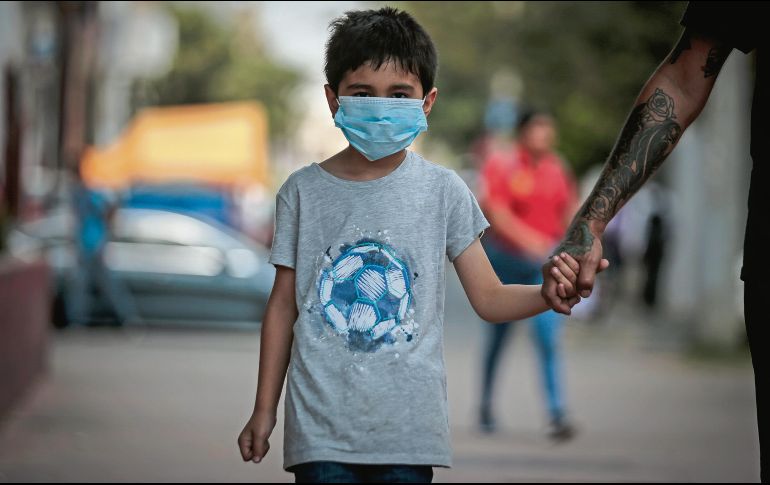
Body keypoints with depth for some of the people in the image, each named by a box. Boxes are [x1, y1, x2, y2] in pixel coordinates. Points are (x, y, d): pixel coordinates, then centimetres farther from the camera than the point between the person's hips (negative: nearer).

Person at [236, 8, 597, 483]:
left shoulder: (442, 190, 2)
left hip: (408, 425, 0)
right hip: (321, 423, 0)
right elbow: (284, 303, 9)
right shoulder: (303, 191, 3)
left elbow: (489, 297, 2)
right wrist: (264, 409, 9)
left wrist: (548, 293, -19)